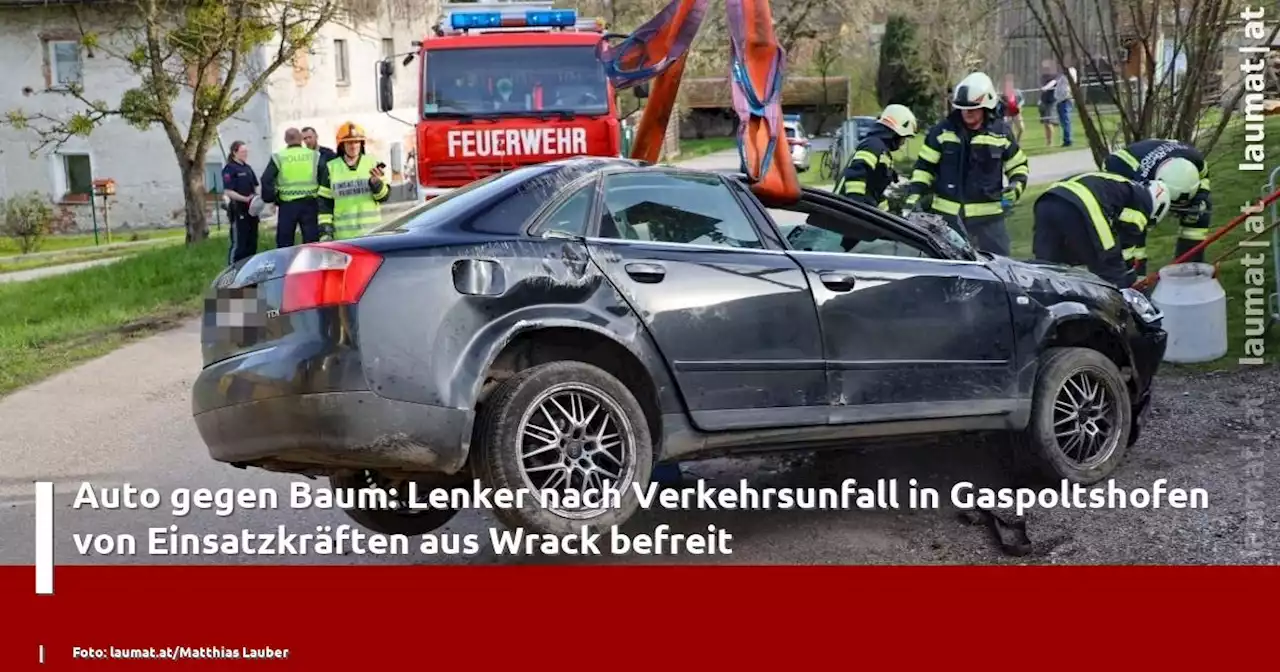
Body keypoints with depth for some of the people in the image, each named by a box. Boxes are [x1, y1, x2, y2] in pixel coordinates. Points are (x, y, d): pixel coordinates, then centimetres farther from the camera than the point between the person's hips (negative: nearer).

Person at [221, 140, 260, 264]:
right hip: (238, 211, -8)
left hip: (251, 210, 8)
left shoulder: (248, 168, 15)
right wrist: (246, 199, -25)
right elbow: (228, 191, -16)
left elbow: (254, 187, 22)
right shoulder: (229, 169, -9)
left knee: (252, 242, 12)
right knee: (238, 244, -8)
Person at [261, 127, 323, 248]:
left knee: (284, 242, 8)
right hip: (309, 203, 1)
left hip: (287, 205, -1)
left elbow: (266, 180, -7)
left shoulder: (278, 157, -1)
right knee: (311, 241, 5)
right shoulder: (314, 156, 2)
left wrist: (270, 198, 5)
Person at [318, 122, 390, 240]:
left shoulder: (372, 163, 5)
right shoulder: (331, 168, 6)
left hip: (371, 231, 0)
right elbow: (325, 200, 10)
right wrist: (325, 223, 1)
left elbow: (384, 195, 4)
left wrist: (377, 183, -16)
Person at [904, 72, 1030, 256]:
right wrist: (914, 195, -6)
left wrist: (1016, 187, -8)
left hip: (988, 215, 0)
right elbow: (925, 165, 5)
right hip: (947, 214, 1)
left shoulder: (1001, 134, 1)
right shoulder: (942, 131, 0)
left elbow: (1019, 165, 12)